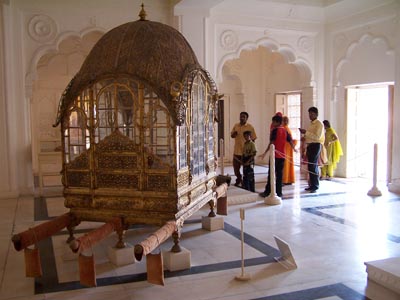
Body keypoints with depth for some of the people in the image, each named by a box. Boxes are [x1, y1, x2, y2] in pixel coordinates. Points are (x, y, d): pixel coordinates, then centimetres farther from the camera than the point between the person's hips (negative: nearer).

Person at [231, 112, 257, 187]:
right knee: (236, 166, 11)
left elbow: (253, 139, -4)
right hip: (237, 150, 4)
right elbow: (232, 136, 13)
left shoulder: (250, 127, -6)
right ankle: (239, 179, 33)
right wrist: (234, 133, -11)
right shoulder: (236, 126, 7)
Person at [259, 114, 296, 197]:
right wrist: (294, 149, 31)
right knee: (279, 174, 10)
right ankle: (279, 192, 11)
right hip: (282, 155, 5)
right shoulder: (285, 131, 7)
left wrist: (265, 153, -16)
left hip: (275, 155, -5)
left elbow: (271, 143, -16)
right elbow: (290, 141, 12)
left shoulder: (275, 130, -10)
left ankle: (267, 192, 4)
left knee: (271, 174, 0)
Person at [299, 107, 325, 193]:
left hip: (316, 145, -8)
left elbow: (317, 137, -20)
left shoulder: (319, 124, -8)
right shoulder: (311, 124, 18)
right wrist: (305, 134, 10)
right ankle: (312, 184, 17)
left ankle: (315, 186, -5)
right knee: (310, 166, 10)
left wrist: (306, 132, -20)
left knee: (313, 166, -10)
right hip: (310, 145, 9)